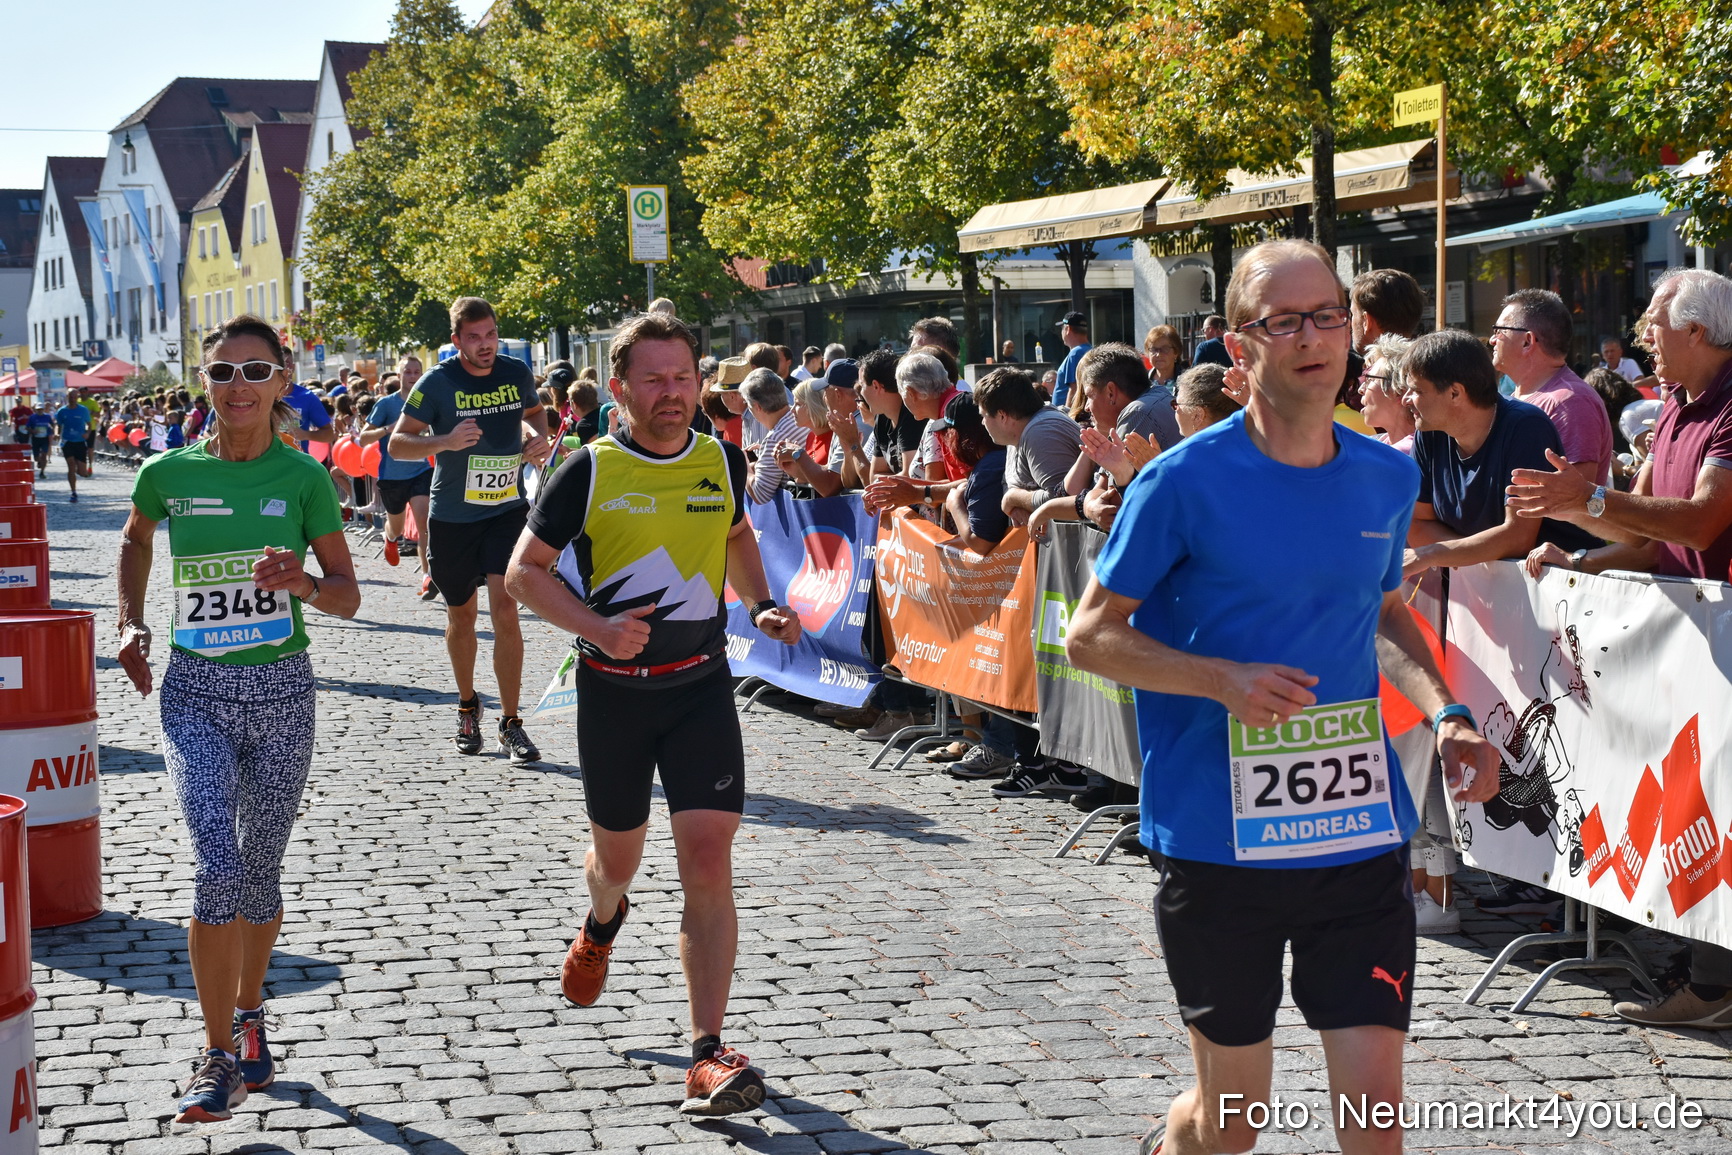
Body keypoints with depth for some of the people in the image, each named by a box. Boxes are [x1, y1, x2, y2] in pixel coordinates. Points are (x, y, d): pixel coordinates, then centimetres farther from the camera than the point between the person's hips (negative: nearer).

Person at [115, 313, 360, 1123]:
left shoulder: (303, 476, -4)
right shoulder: (168, 473, -1)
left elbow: (348, 595, 0)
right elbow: (134, 540, 22)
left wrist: (302, 583, -21)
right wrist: (130, 622, 11)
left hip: (281, 691, 1)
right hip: (196, 693, -1)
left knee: (260, 868, 11)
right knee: (217, 866, -15)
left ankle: (249, 1014, 36)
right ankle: (220, 1056, -5)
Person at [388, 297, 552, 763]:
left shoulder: (518, 373, -2)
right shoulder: (437, 383, -11)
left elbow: (533, 412, 21)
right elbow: (396, 444, -10)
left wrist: (538, 436, -2)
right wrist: (445, 441, -27)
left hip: (507, 510, 1)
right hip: (452, 516, -1)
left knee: (505, 609, -12)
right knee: (462, 614, 13)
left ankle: (510, 724, -5)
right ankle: (467, 706, 36)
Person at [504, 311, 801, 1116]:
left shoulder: (722, 461, 1)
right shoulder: (590, 471, -9)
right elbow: (525, 572, -4)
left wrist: (762, 607, 6)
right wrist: (597, 627, -19)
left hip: (701, 686, 1)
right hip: (612, 690, -1)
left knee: (707, 861, -12)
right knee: (617, 857, 16)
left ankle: (709, 1057, -10)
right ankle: (602, 924, 56)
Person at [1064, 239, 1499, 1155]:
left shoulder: (1388, 478, 5)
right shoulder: (1186, 481, -10)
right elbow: (1089, 634, -5)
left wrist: (1445, 714, 4)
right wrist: (1225, 681, -20)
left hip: (1360, 833, 3)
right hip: (1219, 835, -3)